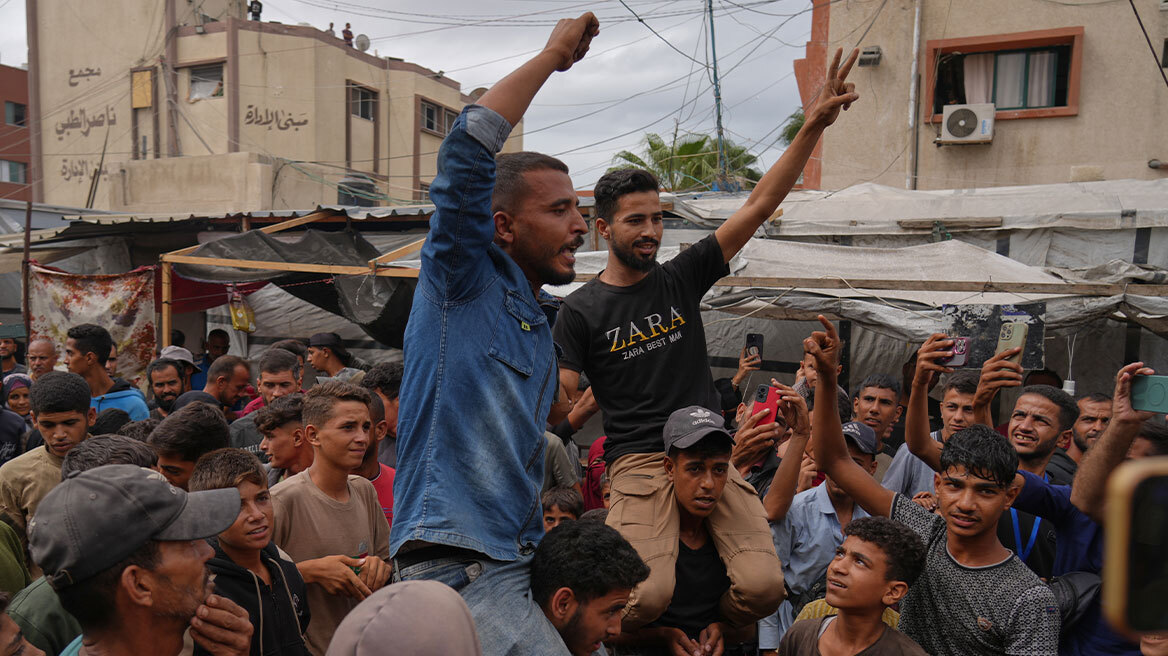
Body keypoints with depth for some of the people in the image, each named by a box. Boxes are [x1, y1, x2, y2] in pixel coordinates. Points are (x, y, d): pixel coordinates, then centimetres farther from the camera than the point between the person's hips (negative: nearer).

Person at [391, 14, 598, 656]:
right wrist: (552, 55, -9)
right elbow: (467, 149, -20)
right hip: (459, 562, -8)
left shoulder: (541, 322, 19)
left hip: (523, 562, 9)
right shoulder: (462, 279, -4)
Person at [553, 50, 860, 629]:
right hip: (638, 463, -3)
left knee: (763, 588, -19)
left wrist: (813, 127, -3)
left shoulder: (681, 278, 10)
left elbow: (759, 206, 5)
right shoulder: (581, 310, 3)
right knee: (644, 597, -28)